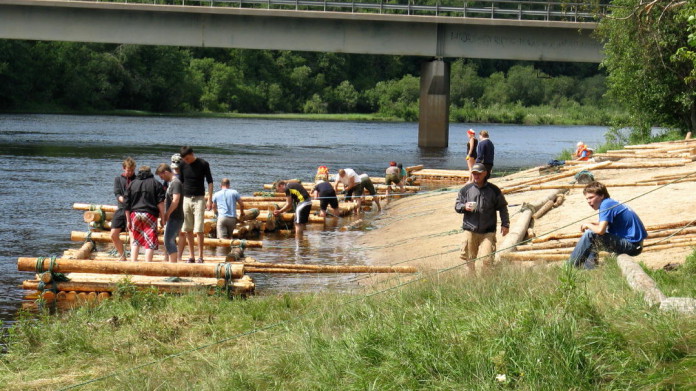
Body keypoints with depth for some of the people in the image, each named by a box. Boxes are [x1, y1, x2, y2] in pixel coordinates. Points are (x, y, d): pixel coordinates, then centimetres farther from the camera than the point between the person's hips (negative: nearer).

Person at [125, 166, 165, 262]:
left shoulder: (132, 184, 14)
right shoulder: (155, 184, 7)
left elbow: (127, 204, 12)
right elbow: (160, 203, -2)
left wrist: (128, 220, 16)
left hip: (135, 214, 3)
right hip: (150, 215, -3)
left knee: (136, 240, 18)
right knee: (150, 242, -3)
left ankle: (133, 262, 12)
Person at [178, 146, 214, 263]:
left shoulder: (203, 164, -7)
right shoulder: (182, 165, 3)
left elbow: (210, 182, -2)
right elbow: (181, 182, 13)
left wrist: (209, 199, -7)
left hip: (199, 199, -4)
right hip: (186, 199, 4)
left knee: (199, 229, -8)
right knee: (188, 229, 3)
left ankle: (200, 256, -4)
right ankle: (191, 256, 9)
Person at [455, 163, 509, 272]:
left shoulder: (493, 190, 4)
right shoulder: (466, 189, 8)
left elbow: (502, 207, 10)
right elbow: (457, 206, 12)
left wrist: (505, 224, 3)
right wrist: (464, 207, -11)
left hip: (488, 232, -2)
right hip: (470, 231, 2)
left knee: (487, 259, -12)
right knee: (470, 259, 6)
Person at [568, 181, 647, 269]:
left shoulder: (606, 204, -16)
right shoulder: (611, 203, 14)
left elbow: (601, 230, -26)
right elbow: (605, 225, 26)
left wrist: (588, 225, -6)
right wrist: (592, 224, 8)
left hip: (632, 245, -11)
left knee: (589, 235, -16)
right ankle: (589, 269, 18)